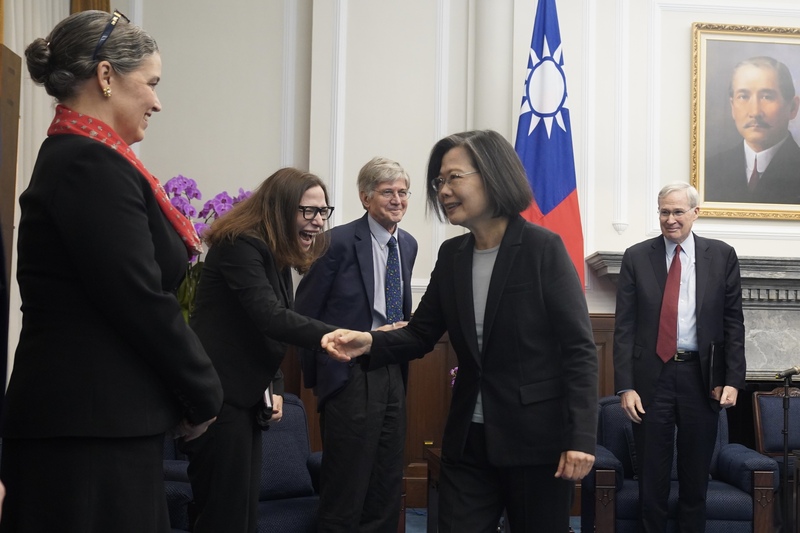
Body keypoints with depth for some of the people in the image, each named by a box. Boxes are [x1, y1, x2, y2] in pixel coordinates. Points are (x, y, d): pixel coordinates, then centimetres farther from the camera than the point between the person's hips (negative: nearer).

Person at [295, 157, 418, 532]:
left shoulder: (408, 244, 10)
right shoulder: (340, 241, -11)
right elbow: (305, 312, -7)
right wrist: (317, 375, -6)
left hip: (393, 374, 7)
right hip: (351, 376, -7)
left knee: (388, 485, 13)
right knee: (346, 487, 1)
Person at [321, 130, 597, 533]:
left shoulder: (542, 248, -10)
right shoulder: (451, 255, 7)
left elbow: (578, 348, -12)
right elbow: (421, 335, 8)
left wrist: (580, 437, -19)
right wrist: (369, 342, -14)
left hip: (536, 438, -5)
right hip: (469, 439, 5)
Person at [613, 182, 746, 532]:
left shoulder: (722, 256, 3)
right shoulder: (636, 257, 1)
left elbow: (734, 323, 4)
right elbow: (624, 327, -1)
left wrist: (733, 379, -5)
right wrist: (626, 386, -8)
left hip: (702, 376, 1)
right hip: (652, 376, -1)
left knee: (696, 474, 12)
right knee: (651, 476, 7)